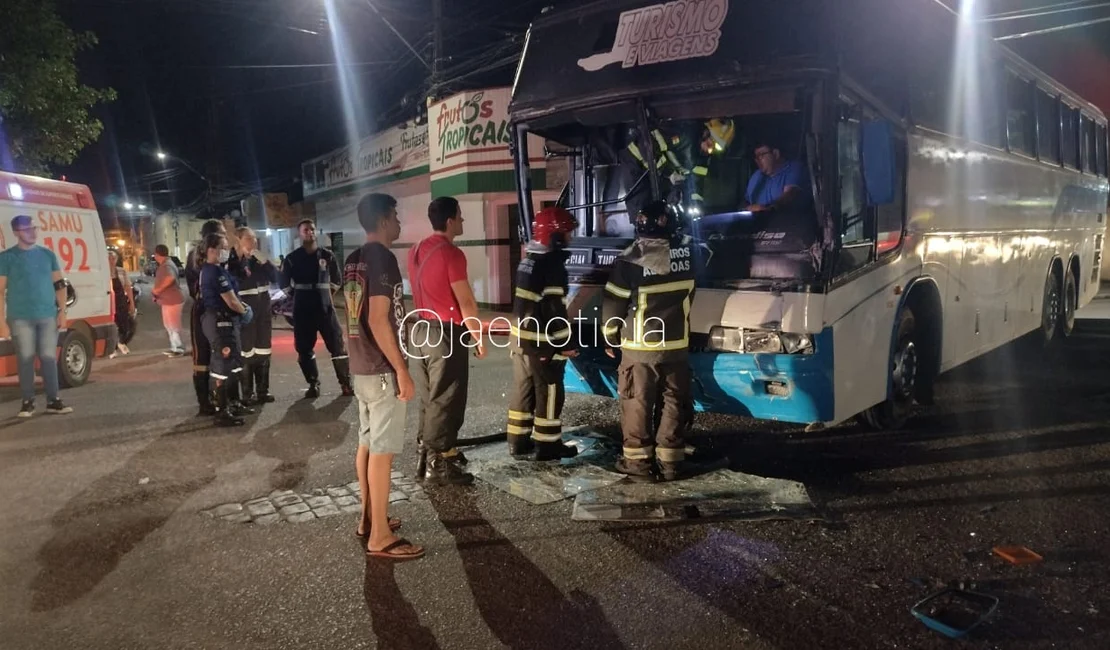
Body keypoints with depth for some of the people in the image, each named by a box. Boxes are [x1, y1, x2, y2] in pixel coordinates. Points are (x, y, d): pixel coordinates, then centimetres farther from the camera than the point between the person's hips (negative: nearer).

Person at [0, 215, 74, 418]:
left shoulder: (48, 254, 11)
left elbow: (60, 285, 14)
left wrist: (62, 312, 6)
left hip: (48, 316, 3)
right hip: (20, 318, -3)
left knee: (49, 358, 3)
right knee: (25, 359, 1)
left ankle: (53, 401, 8)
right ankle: (27, 402, 9)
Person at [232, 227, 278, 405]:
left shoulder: (259, 259, 10)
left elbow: (275, 278, 3)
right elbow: (235, 284, -20)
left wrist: (265, 261, -10)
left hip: (263, 311, 6)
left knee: (263, 351, 11)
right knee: (247, 352, -4)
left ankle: (263, 391, 20)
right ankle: (247, 395, 4)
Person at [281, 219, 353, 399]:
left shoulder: (327, 255, 6)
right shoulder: (292, 258, 4)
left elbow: (336, 281, 14)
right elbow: (285, 284, 11)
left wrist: (325, 291, 4)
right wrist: (299, 294, 8)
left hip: (325, 308, 0)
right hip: (302, 311, 0)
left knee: (338, 346, -4)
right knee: (304, 349, 4)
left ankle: (346, 384, 3)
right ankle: (313, 385, 16)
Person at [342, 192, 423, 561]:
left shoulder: (353, 261, 11)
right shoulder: (382, 258, -17)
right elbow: (378, 320, -23)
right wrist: (402, 370, -19)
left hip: (360, 367, 9)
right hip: (382, 369, -9)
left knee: (367, 443, 16)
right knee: (382, 450, -3)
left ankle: (368, 518, 28)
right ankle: (380, 537, 4)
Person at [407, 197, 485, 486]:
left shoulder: (416, 251, 9)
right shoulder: (451, 253, -16)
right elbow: (465, 301, -16)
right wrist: (477, 336, -6)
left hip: (422, 330, 9)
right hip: (447, 334, -8)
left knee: (428, 399, 16)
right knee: (444, 401, 0)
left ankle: (426, 456, 24)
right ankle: (439, 464, 7)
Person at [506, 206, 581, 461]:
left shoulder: (528, 259, 12)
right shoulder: (552, 264, -17)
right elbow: (554, 309, -20)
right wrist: (566, 343, -14)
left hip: (522, 336, 9)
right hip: (544, 341, -9)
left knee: (523, 389, 15)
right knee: (548, 392, 1)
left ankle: (518, 441, 22)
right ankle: (548, 444, 10)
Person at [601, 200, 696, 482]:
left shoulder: (630, 260, -15)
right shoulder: (688, 252, -3)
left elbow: (613, 305, -8)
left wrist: (610, 337, 6)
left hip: (639, 346, -3)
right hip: (677, 345, 4)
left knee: (637, 404, 7)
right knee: (675, 402, 12)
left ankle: (638, 461, 13)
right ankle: (670, 460, 18)